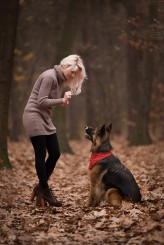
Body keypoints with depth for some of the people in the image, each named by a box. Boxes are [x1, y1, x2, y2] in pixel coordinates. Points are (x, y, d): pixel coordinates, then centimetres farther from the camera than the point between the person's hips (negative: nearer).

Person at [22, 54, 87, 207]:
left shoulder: (61, 80, 11)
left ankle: (40, 187, 17)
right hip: (34, 116, -9)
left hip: (45, 118, 9)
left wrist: (64, 101, -7)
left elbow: (50, 101, 11)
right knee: (41, 155, -4)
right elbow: (41, 101, -20)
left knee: (55, 153, 5)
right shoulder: (49, 76, -16)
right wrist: (62, 100, -20)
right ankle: (45, 190, 6)